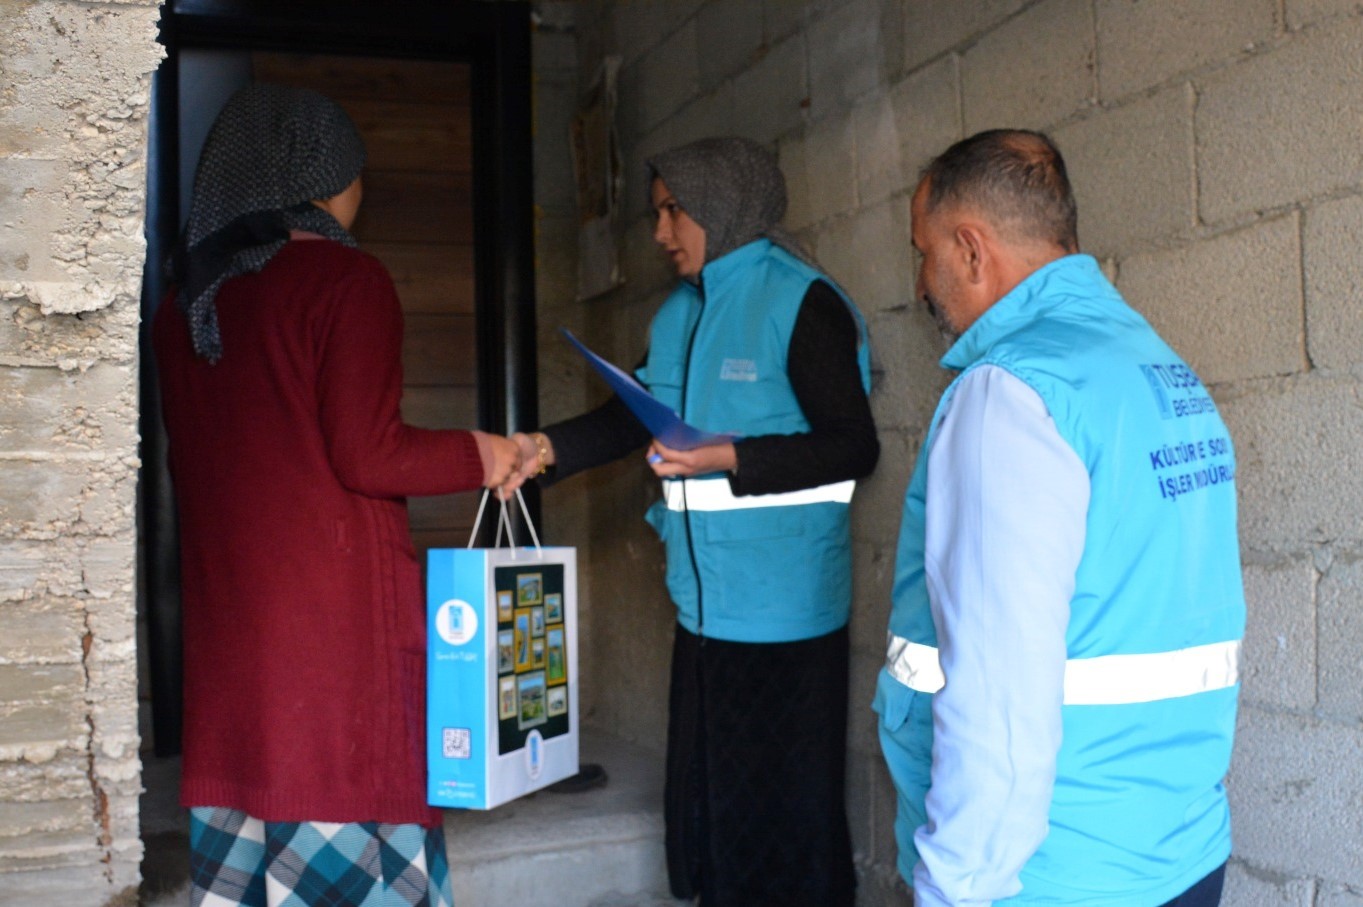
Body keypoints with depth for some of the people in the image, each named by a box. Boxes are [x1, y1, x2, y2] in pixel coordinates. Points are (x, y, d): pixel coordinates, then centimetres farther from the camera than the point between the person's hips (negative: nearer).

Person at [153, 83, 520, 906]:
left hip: (222, 601, 6)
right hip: (335, 598, -6)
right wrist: (477, 458, 0)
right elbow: (366, 455, -15)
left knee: (236, 807, 10)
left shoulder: (188, 299, 11)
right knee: (341, 808, 1)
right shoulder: (347, 279, -9)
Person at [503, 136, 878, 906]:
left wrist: (729, 459, -22)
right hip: (705, 602, 7)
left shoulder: (802, 303, -11)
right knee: (703, 800, 16)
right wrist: (549, 449, 3)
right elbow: (637, 414, 17)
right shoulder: (681, 313, 12)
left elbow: (854, 446, -13)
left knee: (783, 812, 2)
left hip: (783, 604, -7)